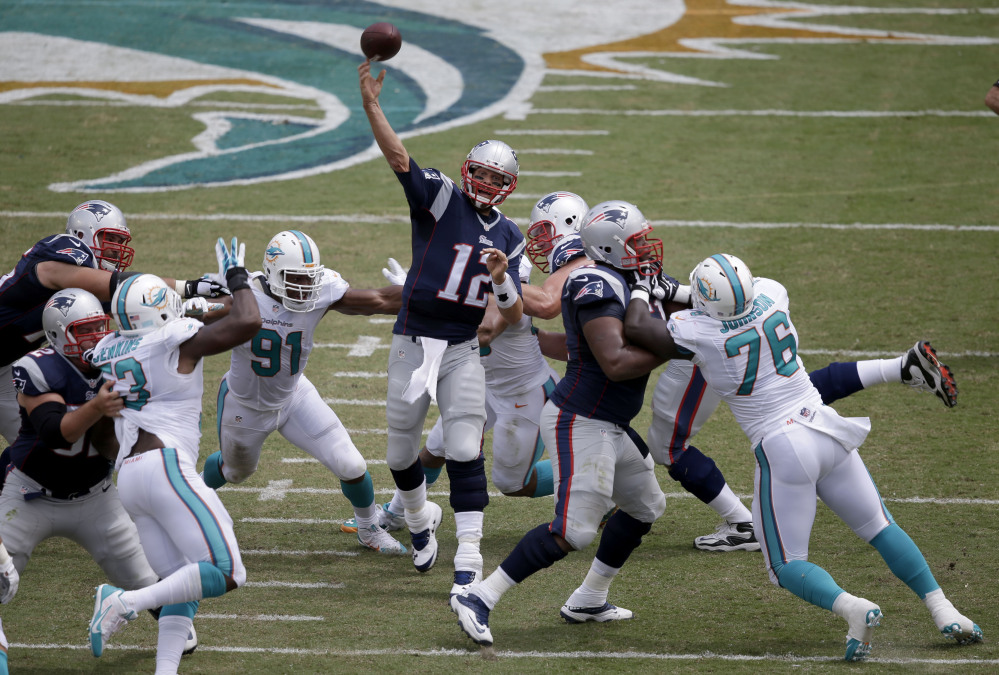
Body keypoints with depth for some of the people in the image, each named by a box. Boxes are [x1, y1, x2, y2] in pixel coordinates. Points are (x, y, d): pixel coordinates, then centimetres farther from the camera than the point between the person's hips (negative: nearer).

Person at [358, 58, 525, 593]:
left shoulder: (508, 237, 6)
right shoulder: (441, 200, -4)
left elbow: (514, 317, 4)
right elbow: (398, 158, -20)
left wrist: (501, 277, -17)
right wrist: (371, 105, -34)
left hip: (463, 351, 1)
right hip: (413, 343, -1)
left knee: (465, 452, -10)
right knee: (401, 451, 10)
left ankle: (468, 558, -10)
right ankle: (420, 518, 40)